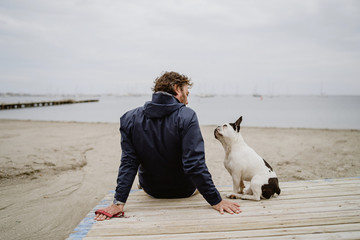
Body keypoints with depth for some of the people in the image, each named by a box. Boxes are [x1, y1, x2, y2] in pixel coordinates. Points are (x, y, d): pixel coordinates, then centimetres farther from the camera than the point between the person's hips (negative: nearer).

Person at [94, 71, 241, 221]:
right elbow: (195, 164, -29)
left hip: (151, 190, 3)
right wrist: (216, 201, -24)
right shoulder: (186, 116, -25)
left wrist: (118, 202, -14)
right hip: (184, 191, -2)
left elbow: (128, 163, -17)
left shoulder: (130, 118, -14)